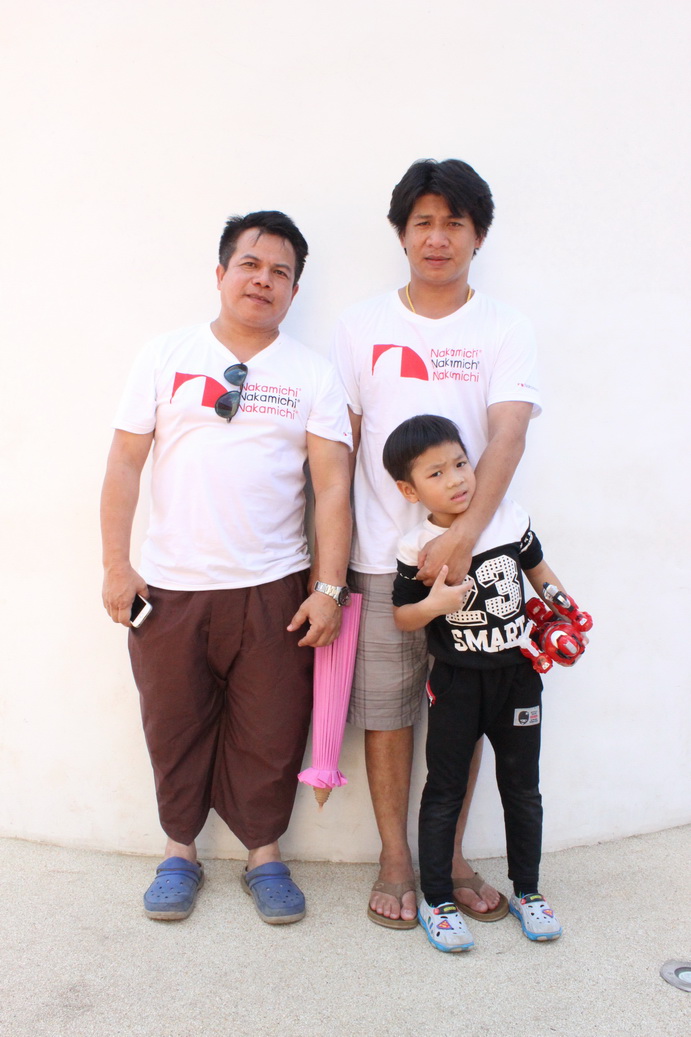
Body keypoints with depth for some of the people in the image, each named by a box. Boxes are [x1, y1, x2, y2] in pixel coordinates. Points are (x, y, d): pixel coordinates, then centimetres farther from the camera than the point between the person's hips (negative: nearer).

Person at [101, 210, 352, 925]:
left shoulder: (312, 374, 4)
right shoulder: (165, 356, 6)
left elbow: (332, 486, -2)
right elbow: (124, 463, 4)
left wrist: (329, 587, -9)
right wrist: (116, 565, -2)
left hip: (273, 588, 0)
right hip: (168, 587, 1)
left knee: (270, 733, 7)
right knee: (175, 726, 12)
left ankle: (264, 853, 28)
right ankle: (180, 849, 32)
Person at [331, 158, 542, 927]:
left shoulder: (506, 330, 3)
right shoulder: (362, 325, 6)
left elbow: (508, 434, -12)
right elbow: (342, 443, 6)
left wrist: (467, 531, -26)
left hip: (473, 553, 0)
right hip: (382, 554, 0)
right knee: (386, 708, 6)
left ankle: (452, 856, 28)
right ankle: (395, 859, 23)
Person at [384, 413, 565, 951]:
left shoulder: (509, 519, -5)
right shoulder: (417, 548, -12)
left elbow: (538, 568, 12)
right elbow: (402, 616, -5)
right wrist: (434, 604, -24)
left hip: (517, 675, 3)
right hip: (456, 683, -2)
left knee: (522, 789, 15)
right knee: (445, 792, 8)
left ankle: (527, 891, 34)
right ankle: (436, 900, 23)